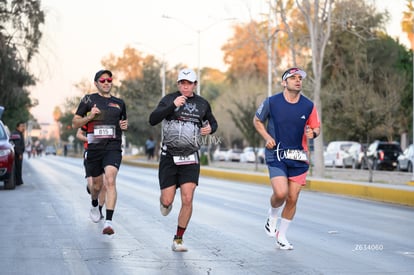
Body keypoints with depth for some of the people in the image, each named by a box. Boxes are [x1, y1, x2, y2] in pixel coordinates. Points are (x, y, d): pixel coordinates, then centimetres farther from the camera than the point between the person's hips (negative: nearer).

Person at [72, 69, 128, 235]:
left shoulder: (119, 103, 14)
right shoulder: (88, 100, 7)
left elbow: (124, 121, 30)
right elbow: (74, 123, 7)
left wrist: (125, 125, 6)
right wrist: (89, 117, -11)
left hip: (113, 148, 0)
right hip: (94, 147, 0)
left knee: (110, 180, -21)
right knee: (97, 184, 12)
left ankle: (108, 221, -26)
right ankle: (94, 206, 48)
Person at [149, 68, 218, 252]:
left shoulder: (202, 104, 6)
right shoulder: (169, 100, -3)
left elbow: (213, 122, 23)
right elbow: (153, 120, -16)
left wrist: (210, 129, -1)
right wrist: (173, 105, -27)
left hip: (190, 159, 1)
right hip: (169, 157, -1)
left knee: (187, 200, -11)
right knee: (167, 201, -1)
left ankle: (178, 240, 2)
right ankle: (164, 201, 39)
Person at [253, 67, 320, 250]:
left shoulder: (308, 106, 0)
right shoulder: (271, 102, -5)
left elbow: (316, 127, 11)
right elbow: (257, 120, 10)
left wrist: (312, 133, -13)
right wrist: (267, 137, -5)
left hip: (298, 157, 3)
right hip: (276, 154, -3)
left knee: (292, 198, 3)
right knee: (280, 193, -20)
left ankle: (281, 235, 22)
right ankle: (272, 216, 15)